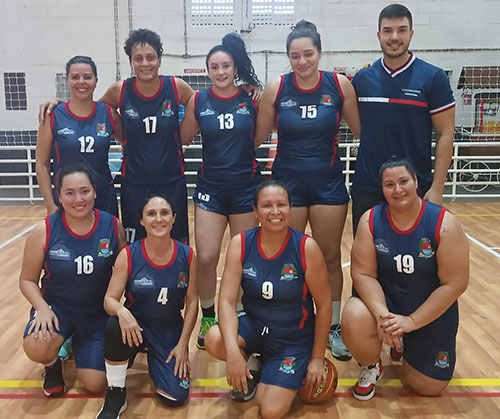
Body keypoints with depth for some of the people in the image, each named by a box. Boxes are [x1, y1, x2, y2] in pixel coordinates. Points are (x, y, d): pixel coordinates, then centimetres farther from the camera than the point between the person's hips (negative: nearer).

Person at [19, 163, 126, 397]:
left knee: (95, 385, -4)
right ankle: (53, 365, 8)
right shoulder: (44, 231, -13)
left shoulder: (112, 226, -11)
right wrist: (42, 308, -20)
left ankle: (79, 343, 30)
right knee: (36, 348, -33)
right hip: (57, 306, -1)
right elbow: (27, 280, -2)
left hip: (98, 313, 1)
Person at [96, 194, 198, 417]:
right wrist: (121, 311, -36)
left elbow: (192, 302, -2)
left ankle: (154, 359, 23)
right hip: (136, 326, -1)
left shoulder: (187, 255, -9)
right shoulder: (128, 255, -13)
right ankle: (115, 395, -10)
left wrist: (183, 344, -5)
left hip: (171, 331, 1)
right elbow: (109, 299, -12)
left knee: (175, 396, -12)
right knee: (115, 326, -36)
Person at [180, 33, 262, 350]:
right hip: (210, 188, 0)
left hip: (246, 186, 0)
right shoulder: (199, 101, 1)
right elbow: (182, 139, 7)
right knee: (206, 258, -5)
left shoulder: (251, 99, -1)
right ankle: (208, 318, 19)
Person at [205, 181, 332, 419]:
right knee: (214, 340, -29)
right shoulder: (240, 244, -12)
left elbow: (324, 304, -8)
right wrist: (233, 352, -31)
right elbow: (227, 301, -16)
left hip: (293, 339, -2)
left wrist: (317, 358, -4)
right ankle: (250, 369, 6)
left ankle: (271, 378, 22)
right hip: (252, 325, 2)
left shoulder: (306, 248, -18)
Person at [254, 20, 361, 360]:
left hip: (328, 183, 1)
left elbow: (363, 131, 3)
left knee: (331, 257, 10)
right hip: (287, 182, 0)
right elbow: (257, 138, 1)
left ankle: (334, 328, 28)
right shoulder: (276, 89, -5)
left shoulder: (340, 85, -4)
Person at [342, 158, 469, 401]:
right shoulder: (370, 220, -14)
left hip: (432, 313, 0)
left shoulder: (443, 224, -20)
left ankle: (403, 344, 39)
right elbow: (363, 273, -14)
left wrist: (411, 321, -21)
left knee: (428, 387, 6)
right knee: (353, 320, -33)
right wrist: (381, 314, -29)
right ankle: (371, 367, 3)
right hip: (383, 302, 0)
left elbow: (455, 284, -18)